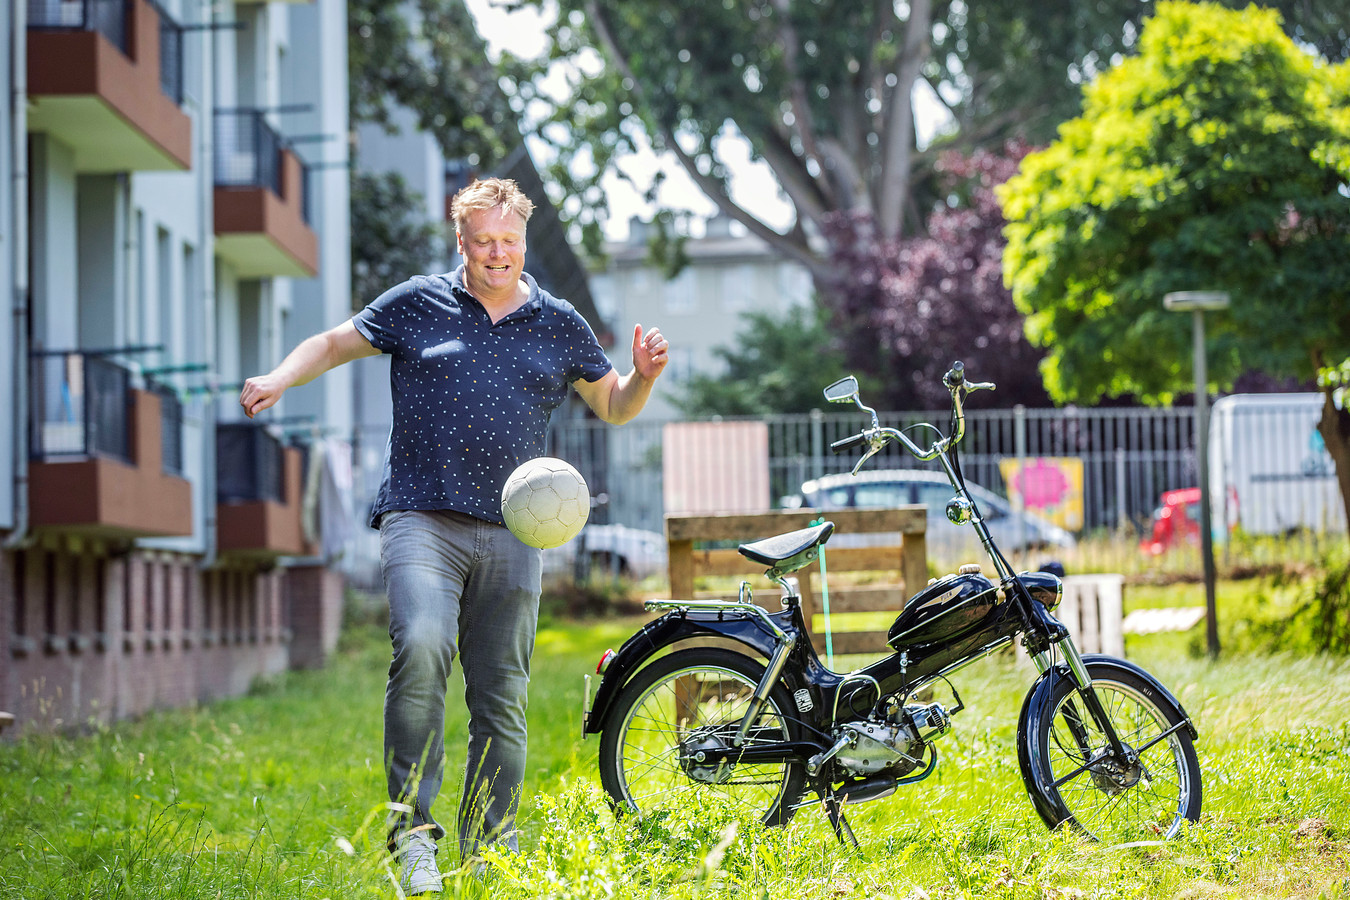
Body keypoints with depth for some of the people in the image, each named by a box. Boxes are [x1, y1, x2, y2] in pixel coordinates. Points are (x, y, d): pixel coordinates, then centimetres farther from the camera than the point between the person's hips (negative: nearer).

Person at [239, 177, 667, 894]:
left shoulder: (559, 325, 14)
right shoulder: (417, 304, 9)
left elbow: (613, 407, 23)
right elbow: (335, 343, 17)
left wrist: (644, 376, 2)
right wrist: (280, 378, -1)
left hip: (510, 533, 3)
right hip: (421, 518, -3)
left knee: (501, 698, 3)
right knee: (422, 647, -27)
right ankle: (412, 826, -21)